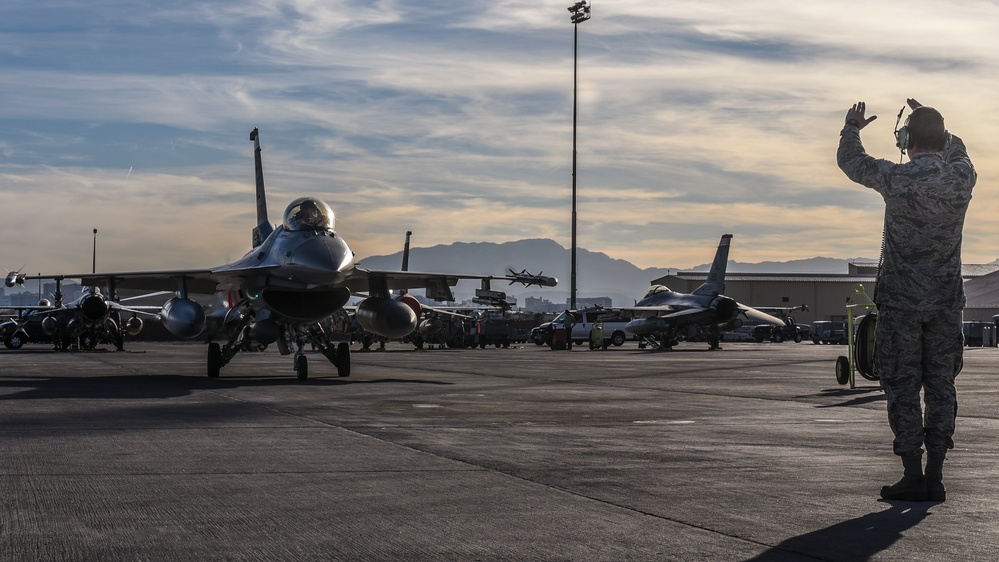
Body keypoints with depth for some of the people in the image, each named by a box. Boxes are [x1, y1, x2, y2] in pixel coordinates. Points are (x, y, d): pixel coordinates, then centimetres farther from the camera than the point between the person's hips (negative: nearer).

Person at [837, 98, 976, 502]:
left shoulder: (896, 179, -14)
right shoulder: (963, 178, -3)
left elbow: (850, 160, 5)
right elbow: (956, 150, 23)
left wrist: (852, 127, 24)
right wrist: (932, 122, 35)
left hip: (901, 301, -4)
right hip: (946, 301, 4)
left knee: (903, 388, 2)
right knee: (940, 385, 9)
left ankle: (913, 478, 1)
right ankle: (935, 477, 9)